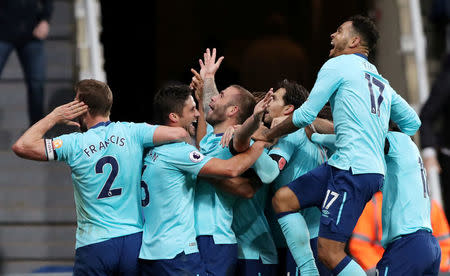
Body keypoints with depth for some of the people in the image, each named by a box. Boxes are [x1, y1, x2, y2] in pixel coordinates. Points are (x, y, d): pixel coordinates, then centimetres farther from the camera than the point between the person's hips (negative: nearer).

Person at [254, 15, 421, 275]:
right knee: (284, 198, 7)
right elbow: (412, 123, 30)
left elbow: (305, 115, -1)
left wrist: (269, 134, 13)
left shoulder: (337, 65, 2)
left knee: (330, 252, -13)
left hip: (353, 170, -9)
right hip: (374, 170, 9)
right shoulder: (381, 82, 24)